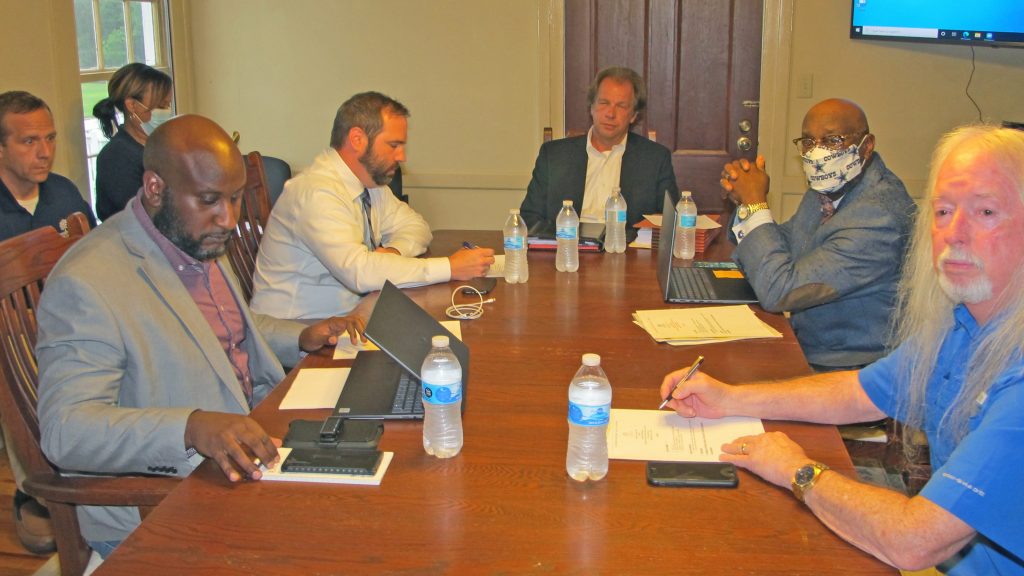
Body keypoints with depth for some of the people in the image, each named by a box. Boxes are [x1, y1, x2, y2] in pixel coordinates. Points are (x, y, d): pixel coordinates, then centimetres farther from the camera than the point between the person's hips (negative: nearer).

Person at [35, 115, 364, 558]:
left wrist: (300, 339, 8)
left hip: (247, 452, 8)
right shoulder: (85, 284, -20)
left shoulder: (199, 240, 9)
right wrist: (192, 427, -39)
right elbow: (65, 429, -26)